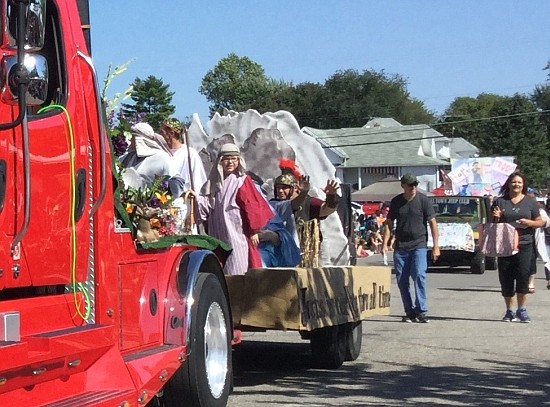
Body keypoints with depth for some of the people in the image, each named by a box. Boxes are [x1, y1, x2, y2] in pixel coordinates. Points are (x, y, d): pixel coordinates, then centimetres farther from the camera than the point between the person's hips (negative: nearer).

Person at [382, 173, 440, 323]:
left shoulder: (423, 200, -1)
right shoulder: (396, 202, 8)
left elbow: (432, 223, 0)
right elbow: (389, 223, 12)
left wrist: (436, 246, -5)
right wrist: (385, 244, 1)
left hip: (419, 245, -3)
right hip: (400, 246, 3)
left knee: (419, 275, -17)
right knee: (401, 280, 3)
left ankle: (421, 311, -12)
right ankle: (409, 312, 12)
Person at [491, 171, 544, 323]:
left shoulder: (530, 202, 8)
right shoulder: (500, 201, 10)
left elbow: (540, 222, 11)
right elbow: (492, 224, 15)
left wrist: (530, 223, -9)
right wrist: (496, 218, -7)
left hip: (524, 245, -1)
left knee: (523, 276, -12)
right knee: (506, 278, 2)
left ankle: (522, 310, -1)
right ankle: (509, 311, 14)